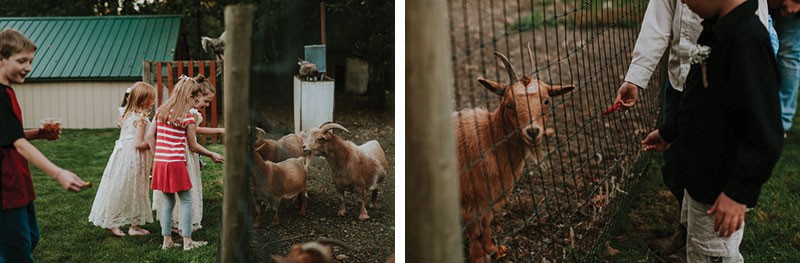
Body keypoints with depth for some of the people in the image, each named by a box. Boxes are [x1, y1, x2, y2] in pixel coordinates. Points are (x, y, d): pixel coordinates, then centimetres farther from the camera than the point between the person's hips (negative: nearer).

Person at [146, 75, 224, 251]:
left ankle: (167, 240, 17)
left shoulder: (161, 111, 8)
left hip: (159, 162, 6)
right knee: (186, 200, 5)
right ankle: (187, 241, 5)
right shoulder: (187, 117, -9)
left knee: (167, 201, 14)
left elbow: (150, 135, 8)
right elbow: (193, 146, -3)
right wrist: (212, 155, 8)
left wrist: (158, 153, 15)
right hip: (176, 163, -6)